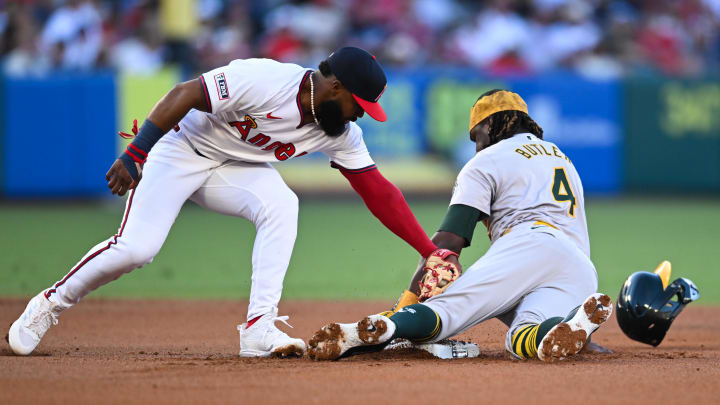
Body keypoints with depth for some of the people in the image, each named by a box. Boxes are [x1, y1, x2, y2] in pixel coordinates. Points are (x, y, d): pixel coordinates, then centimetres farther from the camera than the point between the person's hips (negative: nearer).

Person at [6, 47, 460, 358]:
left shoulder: (341, 133, -10)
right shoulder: (263, 81, -31)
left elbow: (379, 191, -7)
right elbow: (185, 94, -27)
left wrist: (432, 251, -13)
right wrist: (134, 155, -30)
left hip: (237, 170, 5)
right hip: (182, 150, -5)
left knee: (281, 204, -25)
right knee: (135, 249, -18)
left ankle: (260, 331, -28)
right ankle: (51, 304, 8)